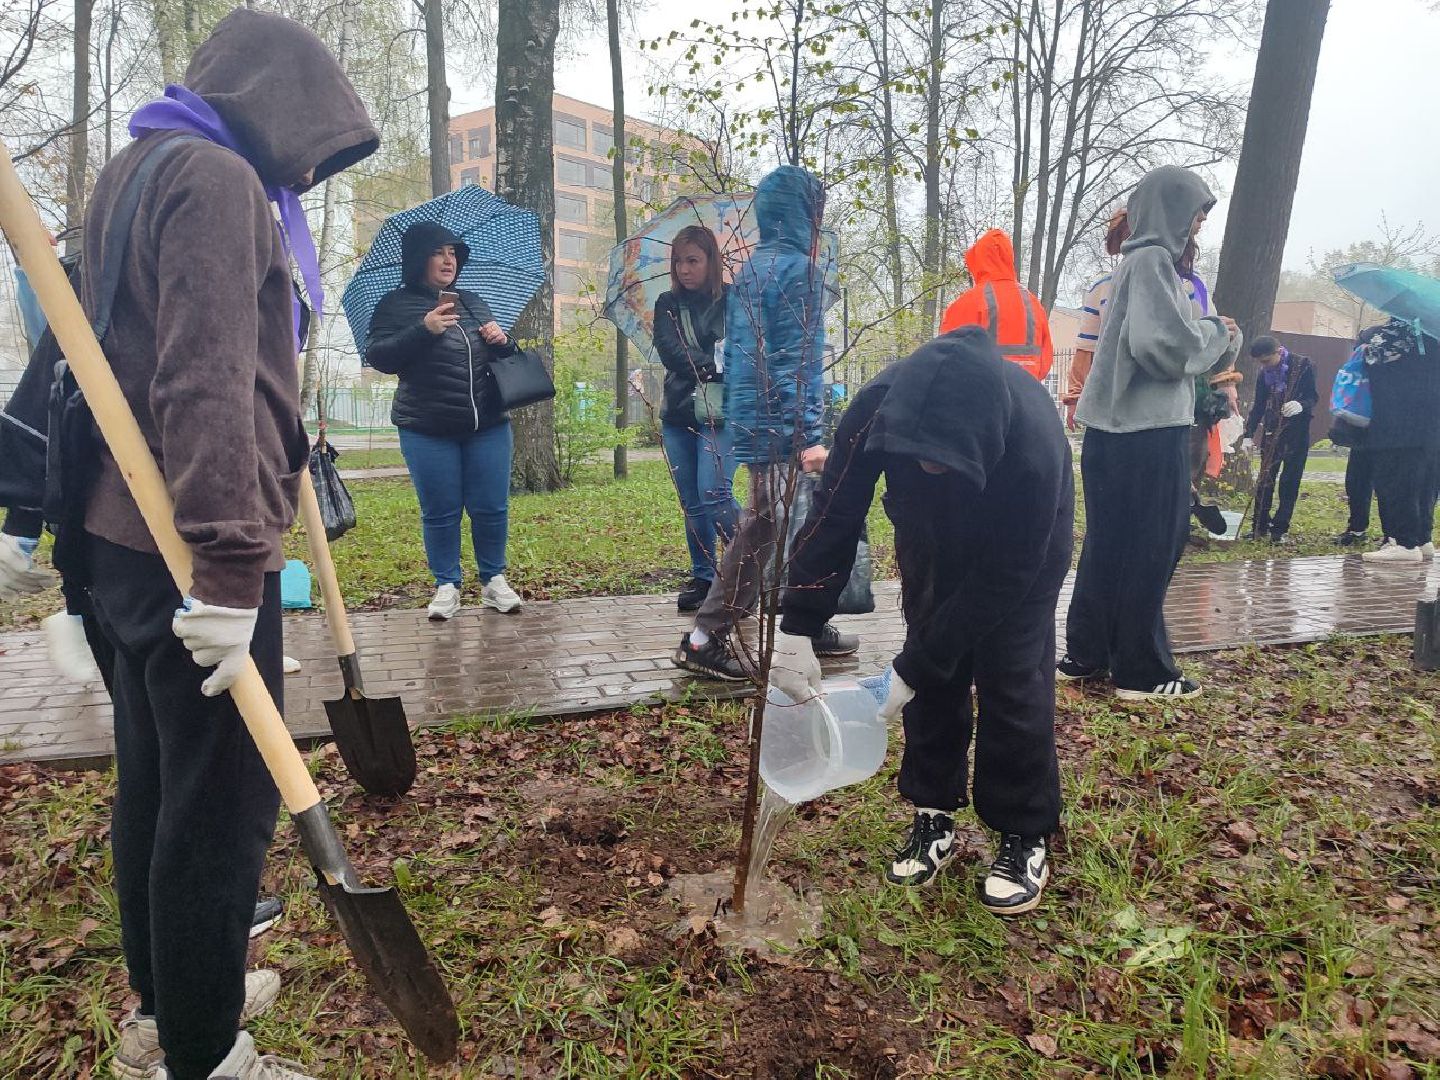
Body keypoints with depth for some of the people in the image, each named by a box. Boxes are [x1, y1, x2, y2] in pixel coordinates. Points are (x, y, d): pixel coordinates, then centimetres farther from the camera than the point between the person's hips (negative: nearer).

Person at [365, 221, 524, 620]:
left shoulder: (473, 301, 17)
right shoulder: (396, 304, 4)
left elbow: (501, 353, 25)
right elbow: (378, 357, -8)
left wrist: (503, 341, 0)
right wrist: (424, 329, -19)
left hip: (488, 424, 3)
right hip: (427, 429, -3)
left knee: (492, 508, 4)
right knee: (440, 511, 3)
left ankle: (494, 580, 19)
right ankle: (446, 586, 16)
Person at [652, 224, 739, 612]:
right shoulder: (668, 303, 12)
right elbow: (668, 350, -4)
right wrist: (711, 367, -19)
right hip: (678, 414, 5)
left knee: (714, 495, -17)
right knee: (692, 504, 8)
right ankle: (702, 578, 18)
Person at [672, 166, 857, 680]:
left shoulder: (750, 269, 17)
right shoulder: (799, 268, -11)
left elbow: (734, 352, 20)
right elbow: (800, 360, -18)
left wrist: (737, 421, 25)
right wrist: (808, 438, -21)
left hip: (750, 422, 10)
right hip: (782, 426, -10)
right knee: (761, 532, -4)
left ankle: (813, 625, 27)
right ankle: (704, 639, -1)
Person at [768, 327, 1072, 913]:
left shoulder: (1035, 447, -42)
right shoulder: (879, 404, -35)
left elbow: (1002, 579, -30)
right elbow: (834, 515, -24)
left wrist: (912, 669, -28)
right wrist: (795, 630, -28)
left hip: (1023, 547, -3)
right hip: (932, 535, 3)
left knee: (1012, 679, -6)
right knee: (933, 675, 3)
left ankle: (1025, 838, 12)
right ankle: (934, 817, 19)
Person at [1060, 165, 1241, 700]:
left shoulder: (1144, 259, 18)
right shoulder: (1153, 259, -11)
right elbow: (1168, 343, -22)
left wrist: (1213, 335, 7)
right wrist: (1216, 332, -4)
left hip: (1125, 427, 9)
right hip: (1148, 429, -9)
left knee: (1110, 544, 13)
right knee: (1149, 549, -2)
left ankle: (1087, 654, 20)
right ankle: (1142, 671, 8)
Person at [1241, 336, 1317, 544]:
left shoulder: (1303, 365, -9)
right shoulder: (1265, 373, 4)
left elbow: (1313, 396, -9)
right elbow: (1259, 405, 9)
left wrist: (1301, 405, -32)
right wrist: (1249, 434, 2)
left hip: (1297, 431, -4)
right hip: (1272, 430, 4)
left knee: (1289, 481, -1)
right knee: (1265, 478, 2)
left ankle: (1279, 529, 3)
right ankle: (1260, 527, 8)